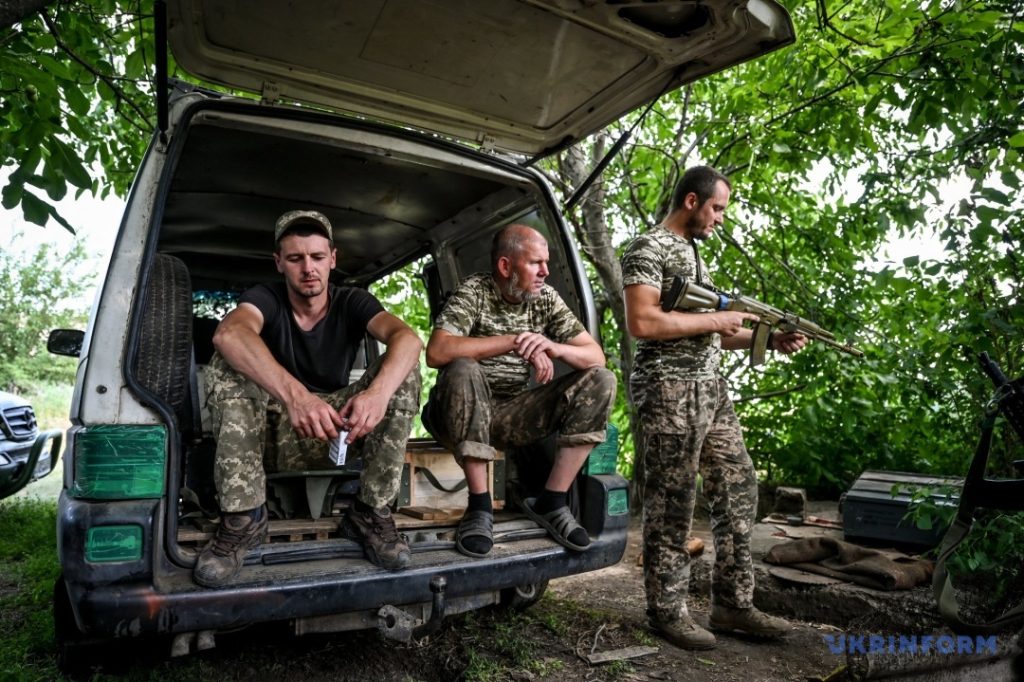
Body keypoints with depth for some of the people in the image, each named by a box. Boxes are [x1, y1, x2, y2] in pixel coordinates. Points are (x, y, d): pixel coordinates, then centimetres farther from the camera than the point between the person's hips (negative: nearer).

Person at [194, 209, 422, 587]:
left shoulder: (352, 302, -3)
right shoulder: (265, 298, -7)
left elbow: (407, 338, -26)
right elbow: (228, 333, -34)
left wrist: (378, 391, -49)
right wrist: (294, 395, -52)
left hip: (342, 426, 1)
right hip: (275, 430, -1)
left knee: (405, 367, -21)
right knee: (229, 362, -24)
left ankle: (370, 511, -17)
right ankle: (244, 516, -24)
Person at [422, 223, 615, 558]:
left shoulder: (546, 298, 2)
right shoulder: (474, 291, -12)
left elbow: (596, 356, -1)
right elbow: (437, 352, -29)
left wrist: (553, 347, -23)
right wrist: (514, 342, -32)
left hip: (513, 414, 5)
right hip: (461, 413, -4)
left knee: (600, 380, -11)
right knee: (463, 371, -37)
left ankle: (551, 501, -10)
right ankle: (479, 505, -23)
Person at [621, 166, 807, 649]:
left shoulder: (693, 252, 20)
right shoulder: (648, 248, -8)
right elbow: (642, 323, -21)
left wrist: (770, 341, 10)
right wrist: (715, 320, -14)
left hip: (712, 390, 9)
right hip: (668, 391, -9)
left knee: (738, 491, 11)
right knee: (671, 505, 0)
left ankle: (732, 603, 23)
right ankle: (667, 611, 16)